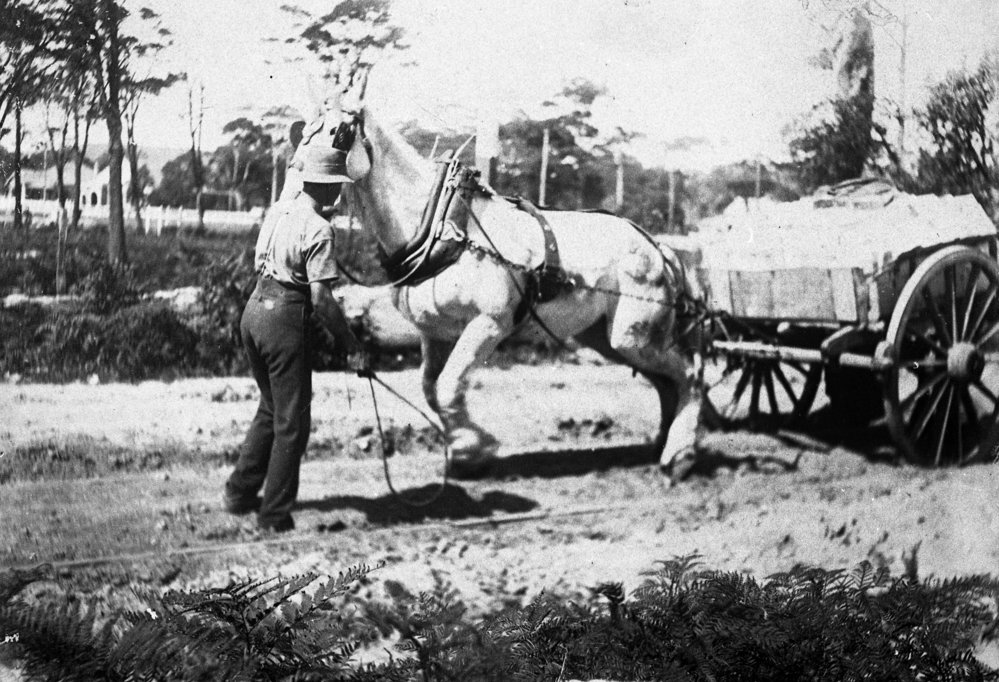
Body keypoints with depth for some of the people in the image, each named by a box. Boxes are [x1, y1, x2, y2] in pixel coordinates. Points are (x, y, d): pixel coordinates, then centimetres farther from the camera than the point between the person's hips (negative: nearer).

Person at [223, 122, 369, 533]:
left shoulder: (279, 210, 8)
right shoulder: (318, 229, -15)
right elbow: (321, 299, -19)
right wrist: (353, 349, -14)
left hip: (255, 310, 8)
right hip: (284, 318, -8)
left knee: (271, 408, 23)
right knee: (292, 421, 3)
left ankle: (240, 494, 29)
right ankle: (275, 515, 8)